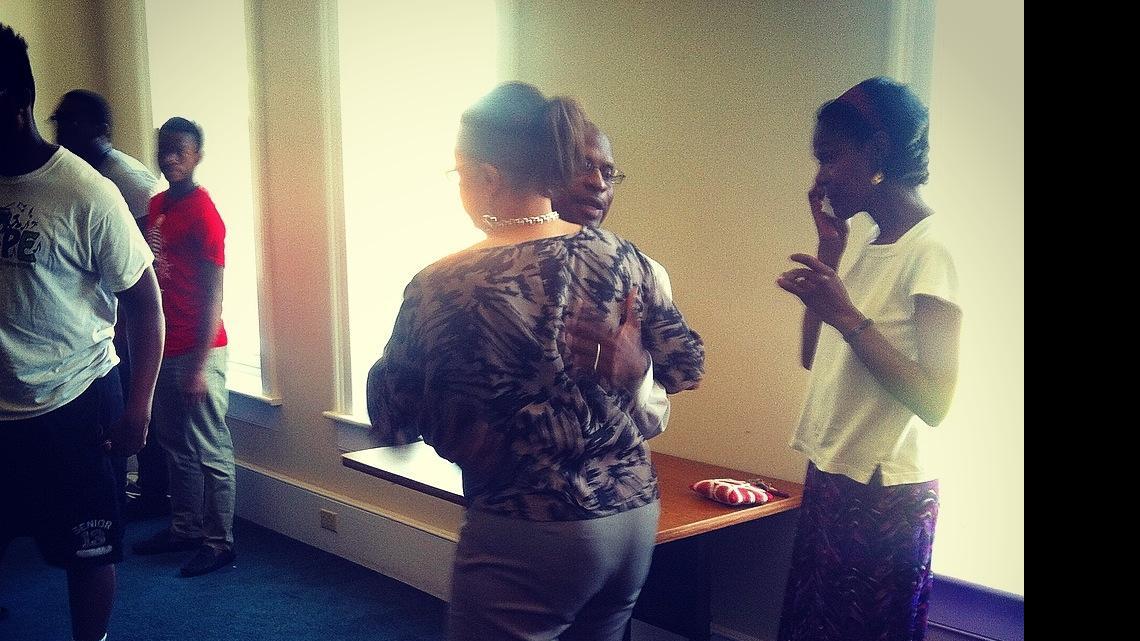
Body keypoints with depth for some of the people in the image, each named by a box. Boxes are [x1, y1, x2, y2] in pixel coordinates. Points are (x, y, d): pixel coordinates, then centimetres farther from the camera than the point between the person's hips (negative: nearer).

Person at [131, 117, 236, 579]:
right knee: (175, 445, 17)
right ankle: (185, 528, 29)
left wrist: (199, 365, -17)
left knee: (210, 450, 0)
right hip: (164, 348, 8)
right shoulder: (156, 205, 11)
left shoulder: (203, 213, -13)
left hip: (197, 352, -8)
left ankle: (220, 542, 9)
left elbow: (213, 294, -15)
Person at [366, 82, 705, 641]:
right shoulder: (622, 256, -2)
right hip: (636, 516, 6)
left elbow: (391, 423, -6)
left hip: (528, 537, -5)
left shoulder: (444, 287, -15)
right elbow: (685, 365, 7)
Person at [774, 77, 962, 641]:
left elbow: (935, 403, -21)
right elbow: (813, 357, 12)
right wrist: (829, 249, 5)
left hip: (885, 495, -8)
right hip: (830, 481, 8)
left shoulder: (931, 251, -16)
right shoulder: (868, 246, 10)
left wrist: (847, 316, -26)